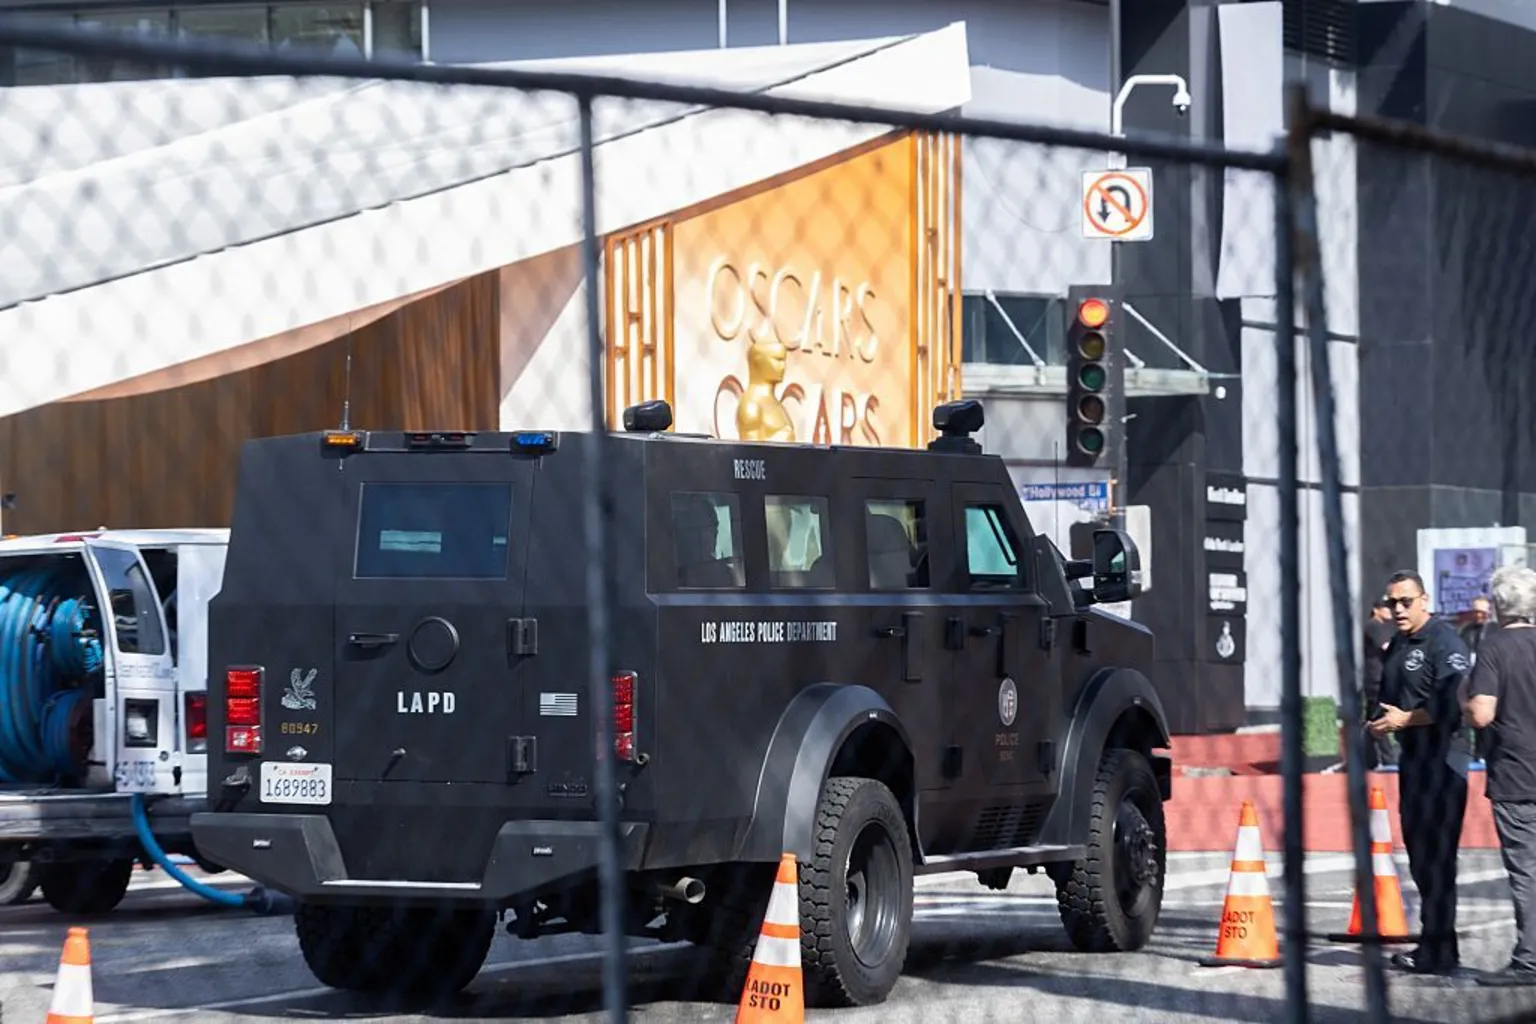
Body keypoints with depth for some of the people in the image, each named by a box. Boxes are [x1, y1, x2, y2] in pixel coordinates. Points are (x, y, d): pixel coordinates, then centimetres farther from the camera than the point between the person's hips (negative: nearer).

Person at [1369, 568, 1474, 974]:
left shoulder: (1445, 642, -12)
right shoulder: (1397, 645, 18)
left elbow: (1456, 703, -22)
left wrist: (1405, 719, -18)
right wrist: (1377, 722, 10)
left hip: (1442, 755, -10)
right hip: (1412, 756, 10)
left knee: (1436, 855, -10)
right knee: (1419, 852, 13)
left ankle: (1439, 951, -8)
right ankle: (1433, 945, 21)